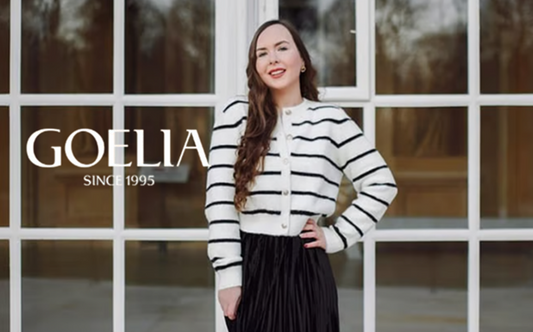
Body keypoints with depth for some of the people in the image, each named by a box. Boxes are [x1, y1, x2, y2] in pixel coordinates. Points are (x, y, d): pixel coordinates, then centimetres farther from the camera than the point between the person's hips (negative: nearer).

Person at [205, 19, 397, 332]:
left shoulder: (330, 119, 3)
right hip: (251, 266, -1)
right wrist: (228, 277, -9)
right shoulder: (235, 115, 0)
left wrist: (336, 236, 0)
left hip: (307, 268, 1)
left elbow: (381, 183, 7)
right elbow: (219, 199, -4)